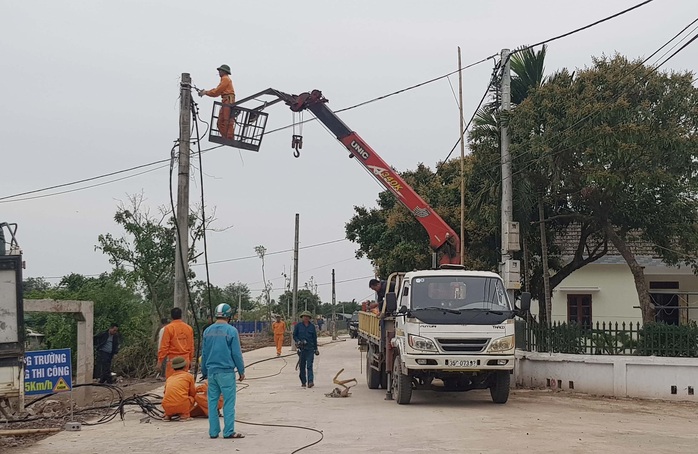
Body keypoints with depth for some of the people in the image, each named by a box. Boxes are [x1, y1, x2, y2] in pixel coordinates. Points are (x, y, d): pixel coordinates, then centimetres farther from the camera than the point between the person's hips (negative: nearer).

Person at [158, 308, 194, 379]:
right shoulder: (189, 328, 8)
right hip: (185, 360, 5)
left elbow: (164, 346, -7)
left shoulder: (168, 328, -7)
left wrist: (160, 360, -1)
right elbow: (191, 346, 13)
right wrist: (190, 360, 22)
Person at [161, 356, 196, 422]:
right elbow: (193, 393, 18)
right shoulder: (188, 376, 12)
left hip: (167, 407, 4)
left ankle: (168, 415, 12)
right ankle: (184, 414, 4)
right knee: (192, 398, 26)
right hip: (181, 406, -4)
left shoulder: (169, 378, 22)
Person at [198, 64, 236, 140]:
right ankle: (225, 138, 5)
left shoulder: (225, 79, -2)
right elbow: (217, 91, 22)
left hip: (228, 101, -10)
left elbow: (217, 91, -8)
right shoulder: (225, 79, 29)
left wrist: (206, 92, 0)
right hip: (225, 102, 10)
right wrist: (205, 92, 14)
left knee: (228, 121, -14)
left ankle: (230, 139, -17)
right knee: (220, 122, 7)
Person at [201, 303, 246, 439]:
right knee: (228, 402, -1)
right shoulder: (231, 331, -8)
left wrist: (204, 372, 22)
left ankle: (213, 431, 12)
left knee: (212, 401, 9)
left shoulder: (207, 331, 7)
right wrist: (241, 371, 3)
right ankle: (229, 431, -2)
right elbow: (236, 353, -6)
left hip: (211, 372, 5)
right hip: (226, 372, -5)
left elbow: (204, 353, 13)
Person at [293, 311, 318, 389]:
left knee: (309, 365, -10)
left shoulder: (312, 326, 9)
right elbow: (294, 336, 6)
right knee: (302, 366, 5)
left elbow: (315, 338, 13)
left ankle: (310, 382, -18)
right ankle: (303, 382, 16)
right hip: (301, 348, 0)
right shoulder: (298, 326, 5)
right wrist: (298, 341, -13)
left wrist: (316, 349, 13)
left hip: (310, 348, 0)